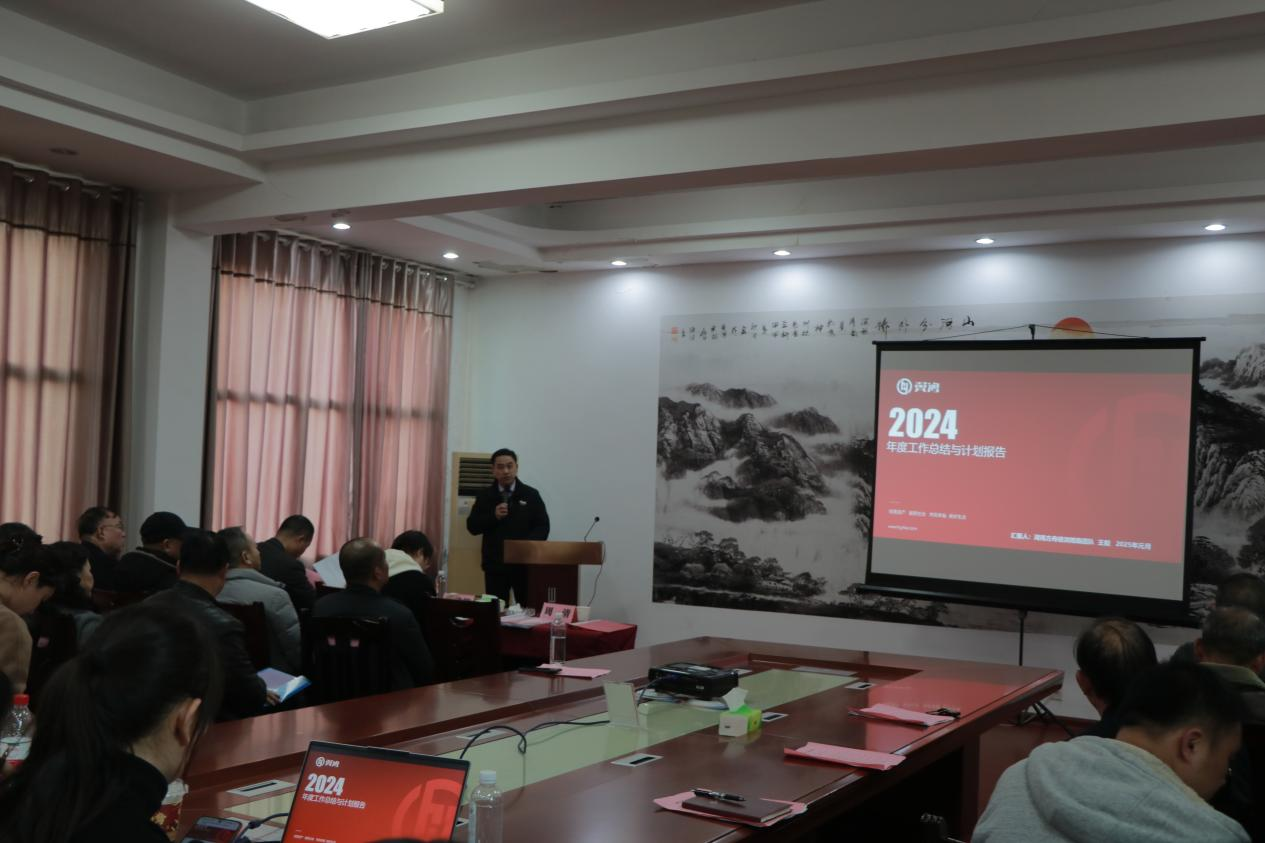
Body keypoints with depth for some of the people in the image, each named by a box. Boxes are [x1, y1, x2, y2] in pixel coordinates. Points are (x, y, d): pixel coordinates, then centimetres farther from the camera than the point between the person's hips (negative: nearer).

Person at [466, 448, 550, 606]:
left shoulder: (531, 495, 5)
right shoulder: (485, 496, 7)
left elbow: (543, 527, 1)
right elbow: (472, 527, 4)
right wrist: (493, 516, -12)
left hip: (525, 563, -1)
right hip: (495, 564, 1)